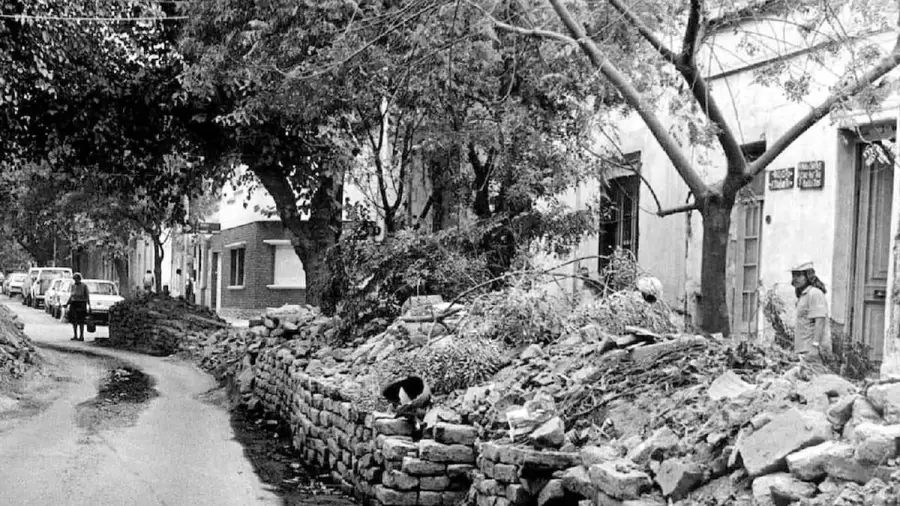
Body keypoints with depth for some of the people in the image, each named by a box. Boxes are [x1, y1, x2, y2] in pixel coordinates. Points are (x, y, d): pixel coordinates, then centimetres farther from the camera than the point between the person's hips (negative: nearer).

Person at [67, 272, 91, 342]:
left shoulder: (84, 286, -6)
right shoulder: (73, 286, 11)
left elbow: (87, 296, -7)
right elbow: (71, 296, 19)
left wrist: (89, 305, -14)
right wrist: (67, 304, 12)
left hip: (81, 304, -6)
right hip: (73, 304, 6)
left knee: (81, 321, -5)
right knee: (74, 321, 5)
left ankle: (81, 336, -1)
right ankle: (75, 336, 13)